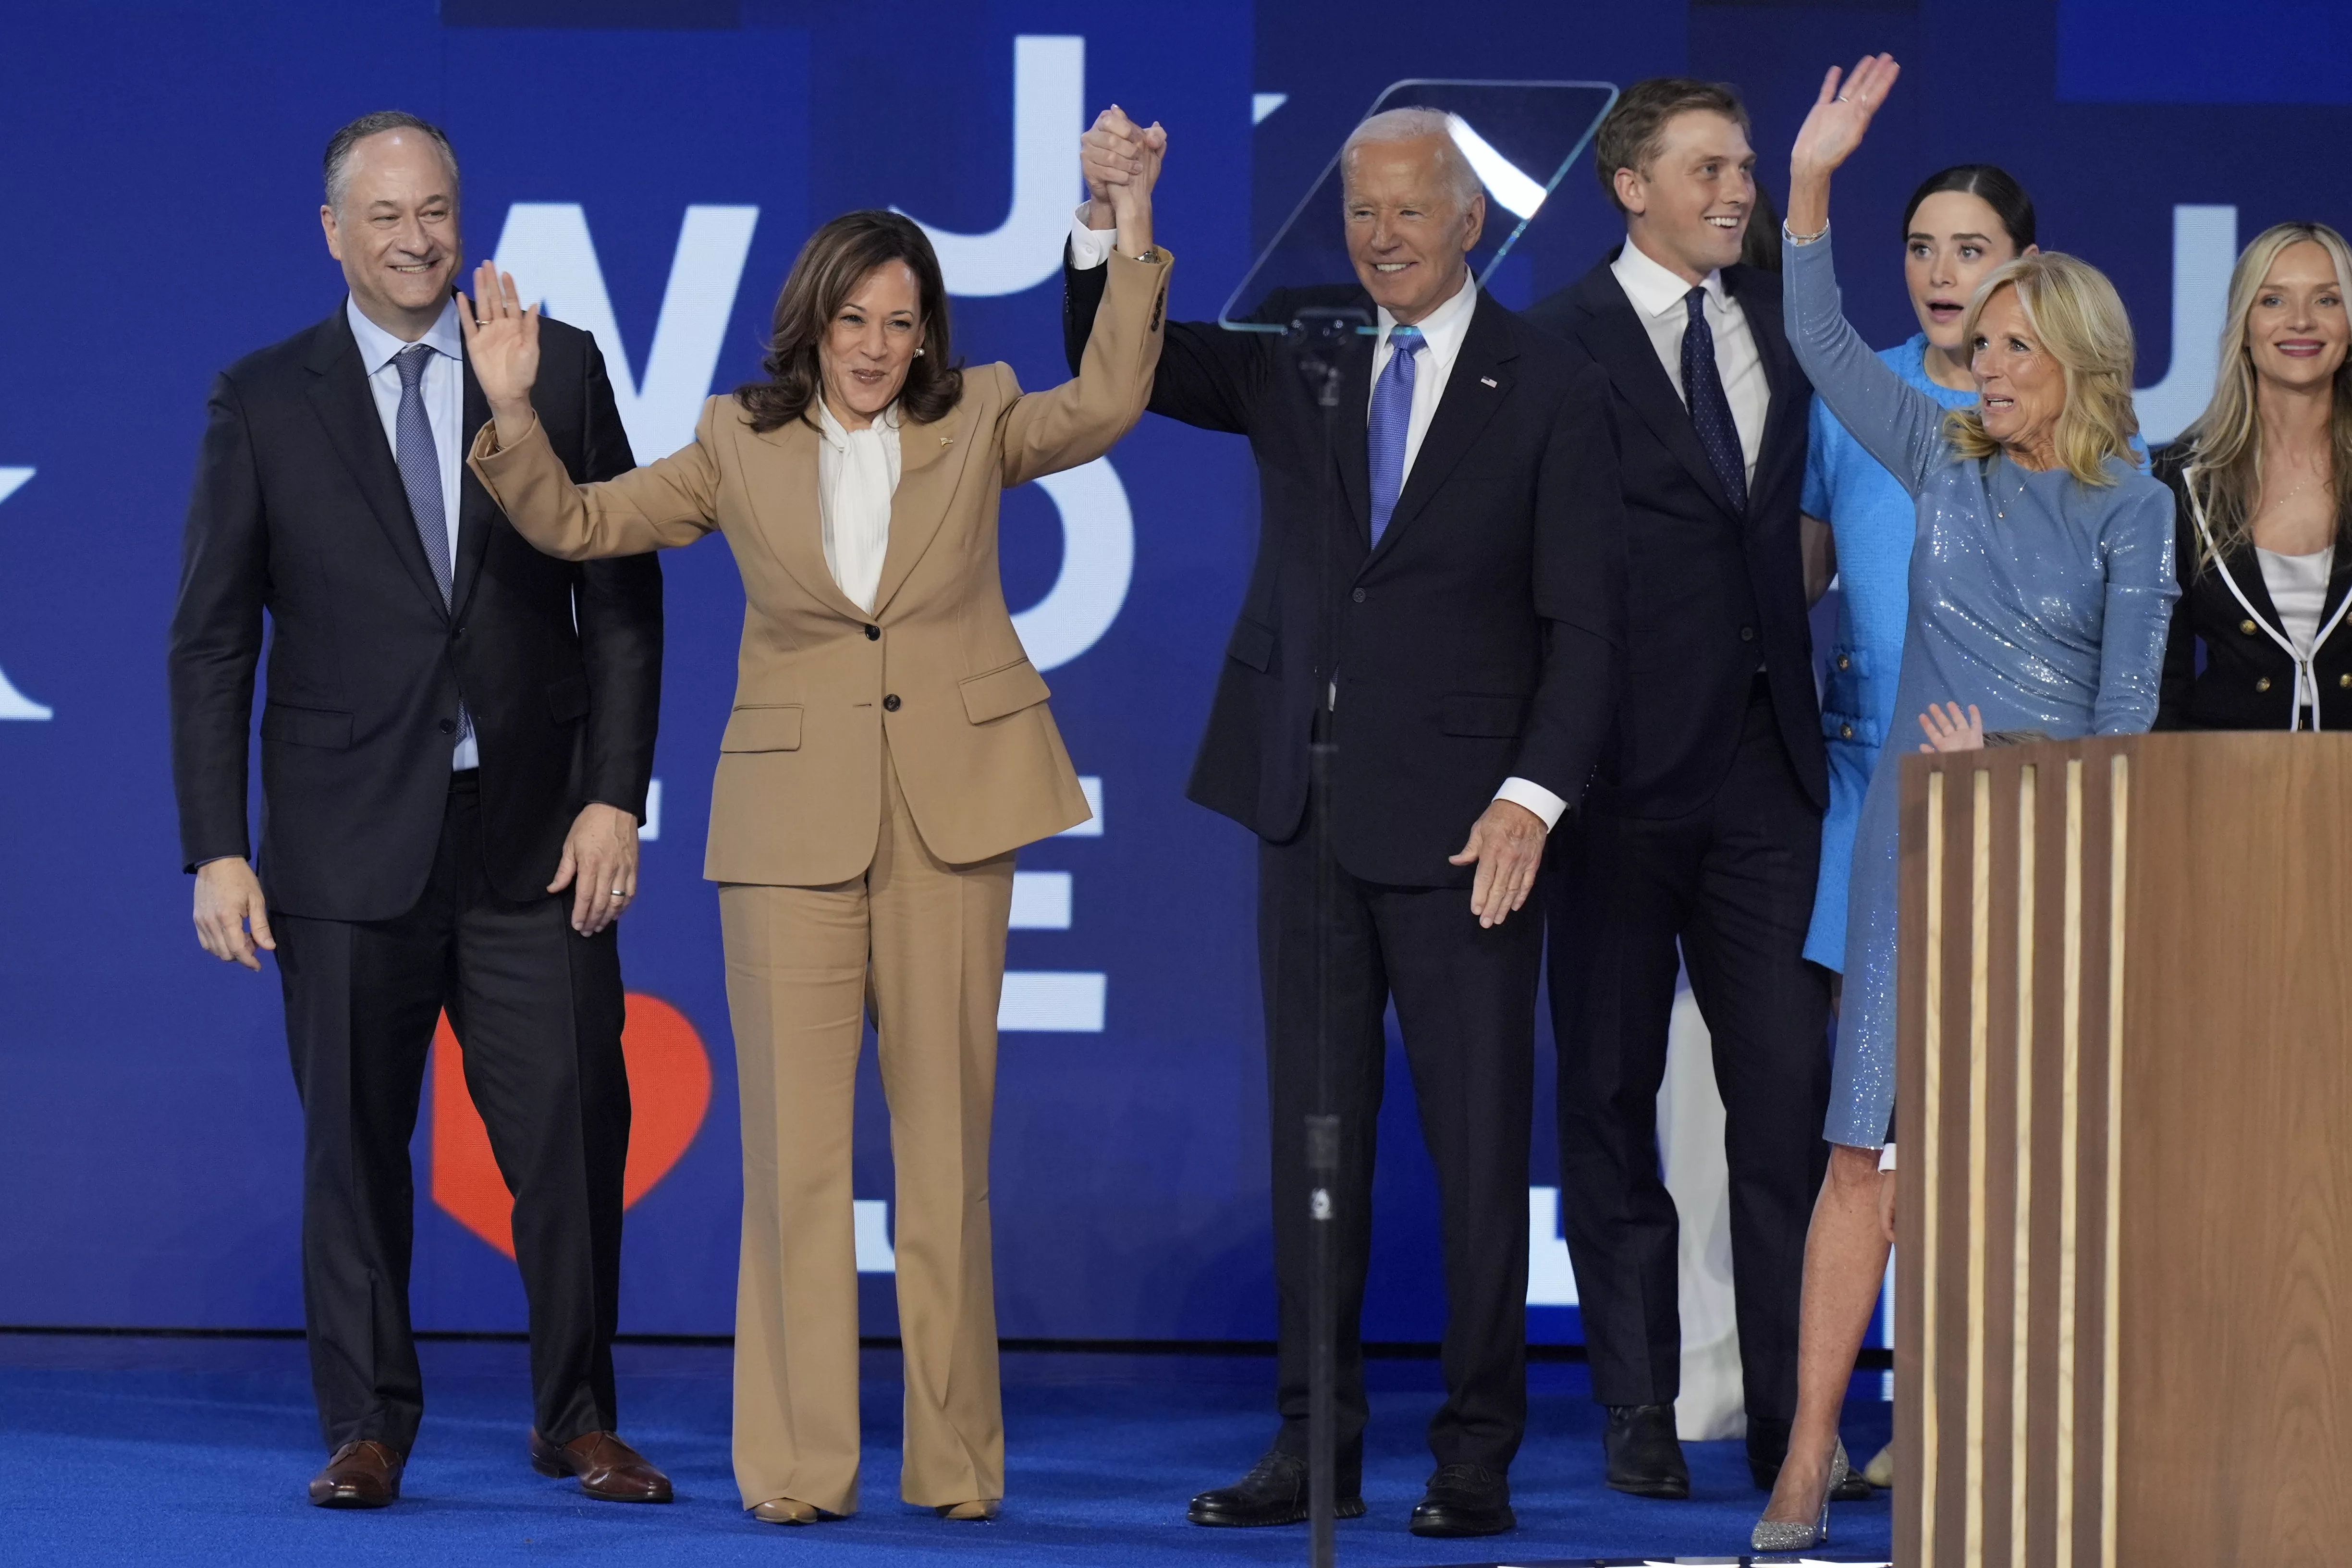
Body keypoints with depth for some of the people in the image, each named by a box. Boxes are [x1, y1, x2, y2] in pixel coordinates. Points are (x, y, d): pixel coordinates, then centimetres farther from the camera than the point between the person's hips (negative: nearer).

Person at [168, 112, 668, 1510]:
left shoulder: (561, 370, 5)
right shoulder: (265, 402, 3)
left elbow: (623, 600, 6)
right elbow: (213, 642, 3)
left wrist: (615, 796, -3)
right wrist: (218, 852, -4)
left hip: (534, 840, 0)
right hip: (349, 843, 0)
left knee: (573, 1133, 0)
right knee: (354, 1143, 4)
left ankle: (578, 1419, 14)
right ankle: (369, 1426, 15)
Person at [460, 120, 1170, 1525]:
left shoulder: (975, 426, 6)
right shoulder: (745, 447, 6)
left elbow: (1103, 410, -10)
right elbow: (577, 524, 4)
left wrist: (1134, 255, -17)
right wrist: (515, 416, -12)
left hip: (951, 813, 0)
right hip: (796, 816, 0)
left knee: (947, 1143, 5)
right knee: (795, 1145, -4)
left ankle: (957, 1461, 11)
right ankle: (798, 1466, 0)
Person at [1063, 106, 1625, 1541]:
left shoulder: (1551, 390, -1)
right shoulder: (1293, 358, 9)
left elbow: (1584, 625, -4)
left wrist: (1532, 800, -14)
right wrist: (1105, 224, -12)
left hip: (1462, 823, -4)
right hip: (1310, 810, 4)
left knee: (1478, 1144, 0)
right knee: (1312, 1140, 6)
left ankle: (1478, 1458, 7)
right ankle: (1315, 1447, 11)